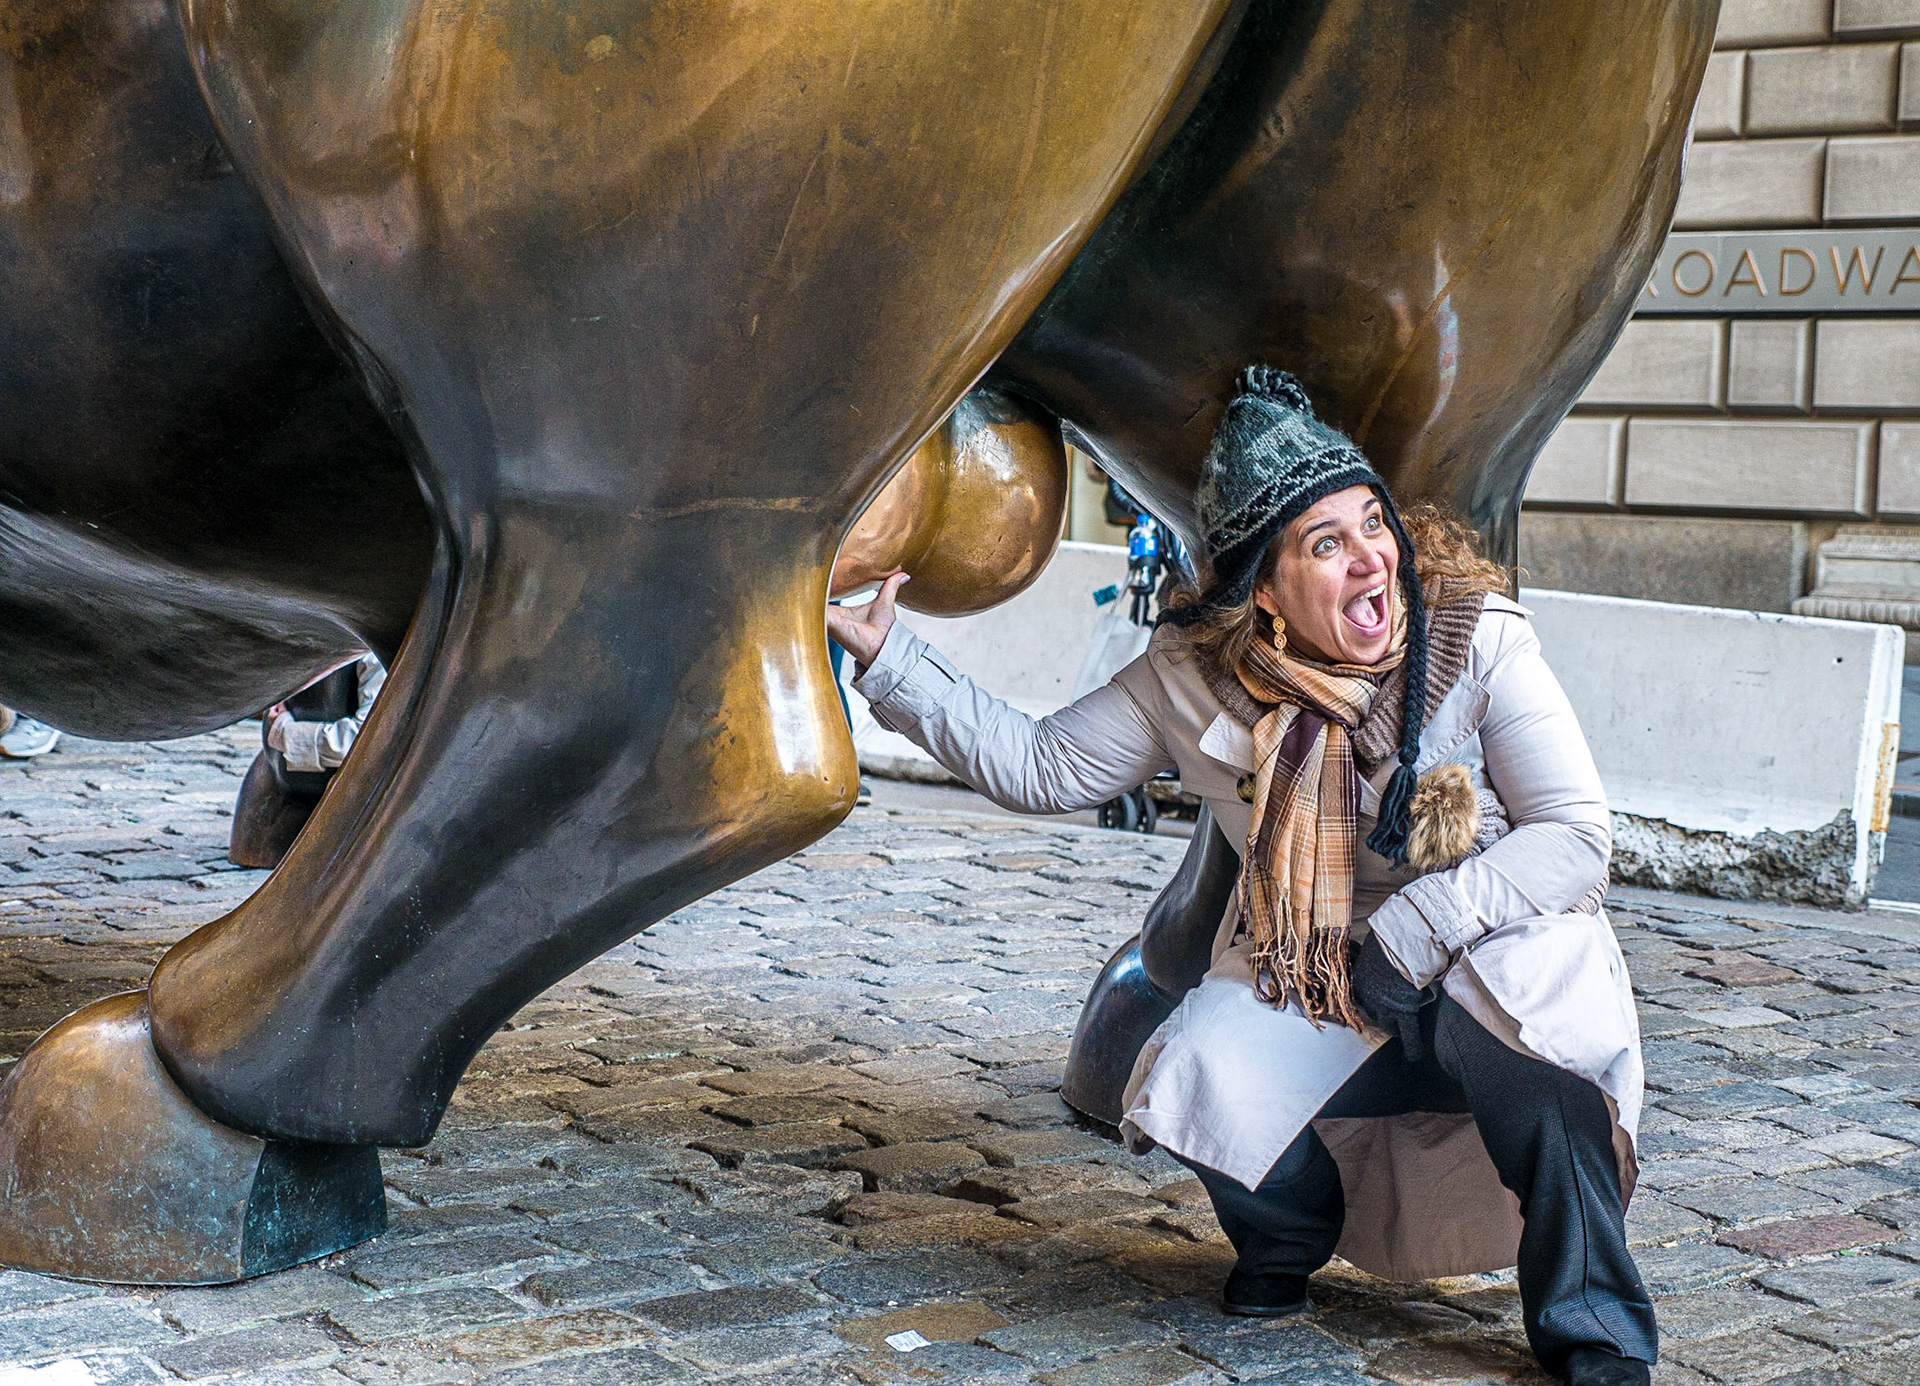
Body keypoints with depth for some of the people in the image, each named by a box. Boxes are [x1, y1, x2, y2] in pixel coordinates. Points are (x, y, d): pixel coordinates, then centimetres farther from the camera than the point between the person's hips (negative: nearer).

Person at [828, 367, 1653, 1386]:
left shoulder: (1476, 640, -14)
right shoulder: (1196, 677, -5)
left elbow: (1574, 837, -14)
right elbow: (1039, 767, 3)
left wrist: (1409, 936, -23)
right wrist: (889, 662, -4)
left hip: (1484, 978, -2)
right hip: (1306, 1001, 3)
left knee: (1513, 995, -37)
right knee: (1203, 1081, -27)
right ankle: (1291, 1236, 11)